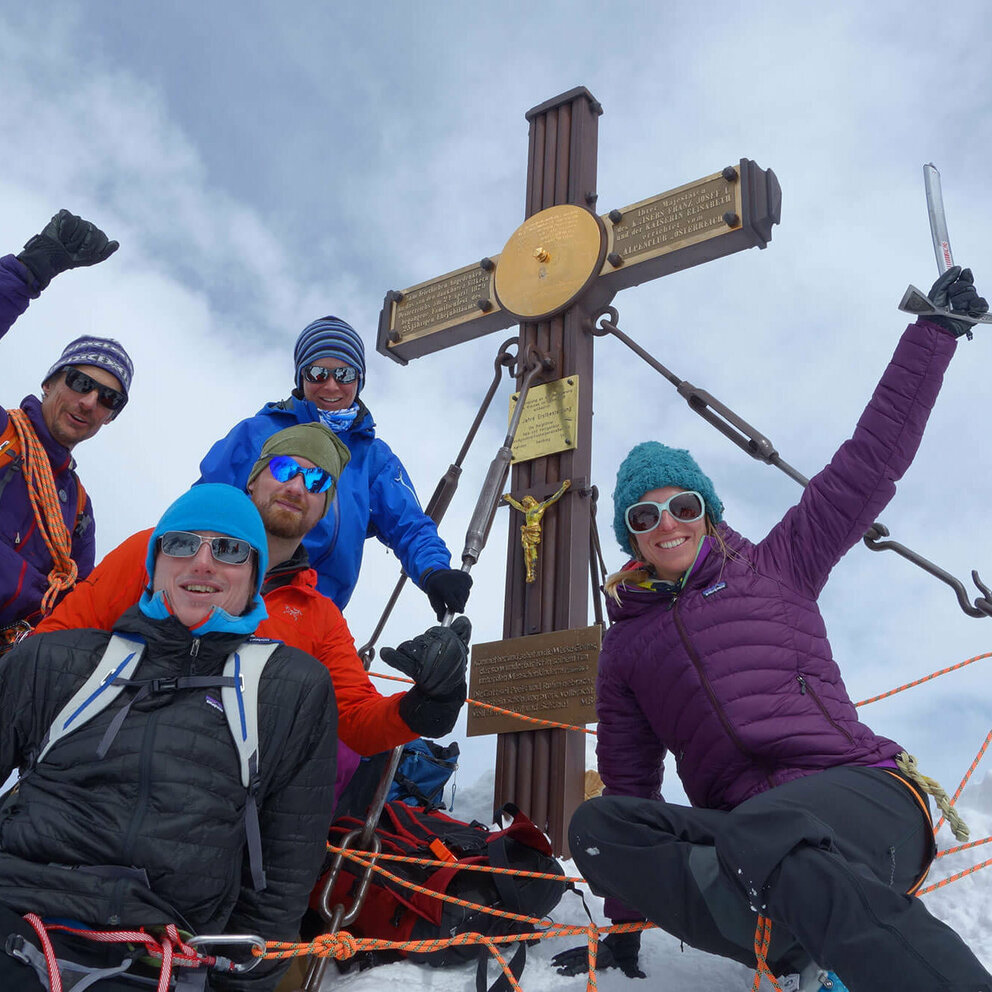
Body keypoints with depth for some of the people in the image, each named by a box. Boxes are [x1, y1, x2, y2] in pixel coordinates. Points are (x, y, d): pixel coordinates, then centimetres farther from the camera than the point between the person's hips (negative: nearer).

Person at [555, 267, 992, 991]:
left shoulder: (773, 569, 14)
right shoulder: (628, 645, 21)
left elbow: (872, 459, 11)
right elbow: (629, 783, 23)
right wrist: (625, 925, 21)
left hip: (861, 790, -3)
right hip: (737, 833, 4)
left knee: (768, 840, -38)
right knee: (597, 826, -24)